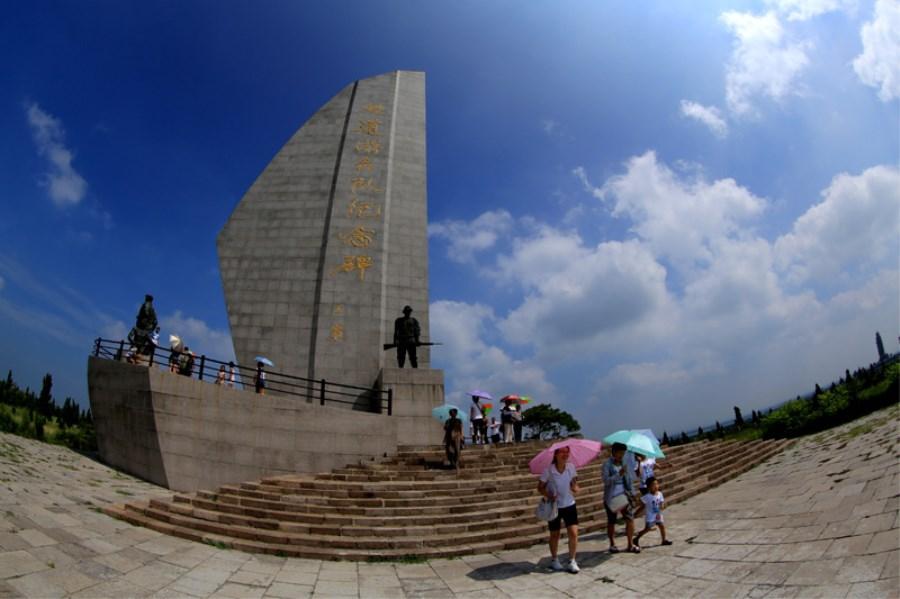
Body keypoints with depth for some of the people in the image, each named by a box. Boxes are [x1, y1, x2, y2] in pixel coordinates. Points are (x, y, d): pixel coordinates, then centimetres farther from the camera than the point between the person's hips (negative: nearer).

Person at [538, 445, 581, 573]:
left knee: (573, 533, -7)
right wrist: (548, 495, -25)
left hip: (569, 505, 2)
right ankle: (554, 560, 33)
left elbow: (576, 490, 2)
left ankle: (572, 561, 11)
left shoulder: (571, 467, -7)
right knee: (555, 535, 11)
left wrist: (575, 488, -21)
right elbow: (540, 487, -7)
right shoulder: (549, 469, -16)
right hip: (554, 506, -2)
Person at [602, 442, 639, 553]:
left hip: (624, 495, 3)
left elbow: (632, 478, 8)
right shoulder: (607, 464, -9)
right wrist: (619, 474, -30)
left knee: (630, 518, -5)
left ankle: (631, 544, 7)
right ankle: (612, 544, 24)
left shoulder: (625, 463, 4)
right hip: (612, 497, -3)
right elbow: (606, 480, -20)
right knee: (611, 521, 8)